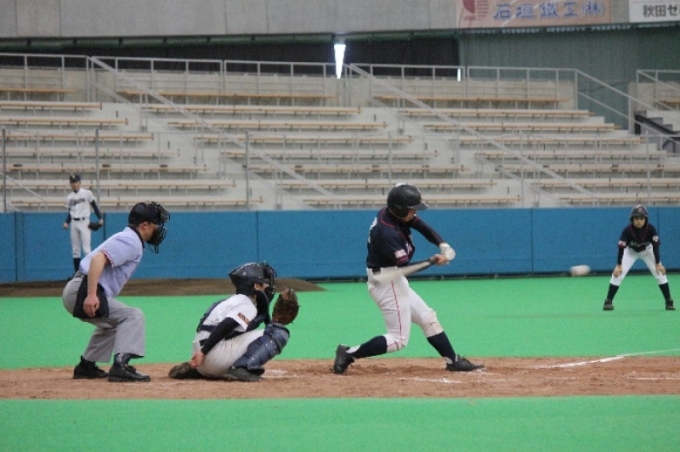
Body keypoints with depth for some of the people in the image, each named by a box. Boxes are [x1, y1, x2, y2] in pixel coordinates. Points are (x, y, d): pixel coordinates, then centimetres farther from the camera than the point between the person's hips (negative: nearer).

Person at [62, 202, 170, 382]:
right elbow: (98, 259, -23)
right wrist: (91, 294, -33)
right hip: (81, 292, -10)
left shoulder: (127, 239, 23)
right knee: (133, 316, -14)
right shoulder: (131, 241, -9)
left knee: (111, 323, 31)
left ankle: (86, 366, 32)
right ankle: (120, 366, -26)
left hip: (75, 293, 10)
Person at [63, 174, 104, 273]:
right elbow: (70, 213, 16)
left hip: (84, 222, -5)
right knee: (75, 250, 6)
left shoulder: (87, 193, -2)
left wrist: (100, 218, -13)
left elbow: (94, 206, -1)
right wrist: (66, 222, -1)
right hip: (74, 223, 5)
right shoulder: (69, 197, 11)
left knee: (86, 249, -11)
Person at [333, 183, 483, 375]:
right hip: (387, 283, -10)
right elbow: (405, 265, -28)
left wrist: (443, 245, -12)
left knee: (427, 318, 16)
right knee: (399, 339, -7)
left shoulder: (392, 213, -1)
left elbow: (423, 227, 3)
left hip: (395, 281, 10)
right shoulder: (387, 232, -28)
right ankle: (349, 354, -7)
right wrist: (433, 261, -36)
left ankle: (453, 360, 23)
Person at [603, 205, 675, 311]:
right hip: (630, 251, -1)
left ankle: (669, 301, 0)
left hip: (647, 251, 1)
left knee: (660, 272, -10)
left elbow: (656, 247, -22)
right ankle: (608, 301, -4)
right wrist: (618, 266, -30)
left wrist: (658, 264, -24)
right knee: (618, 273, -14)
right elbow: (621, 248, -27)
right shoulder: (627, 230, -33)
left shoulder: (651, 229, -30)